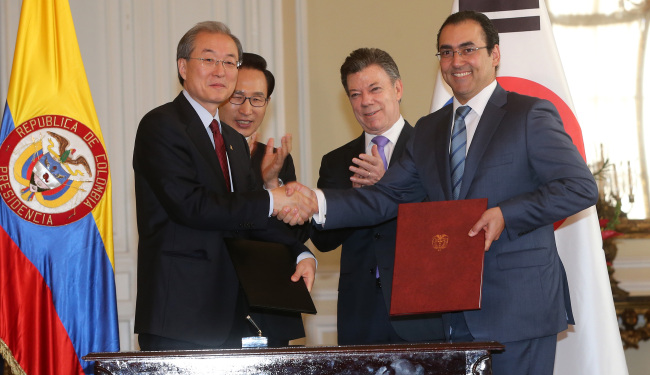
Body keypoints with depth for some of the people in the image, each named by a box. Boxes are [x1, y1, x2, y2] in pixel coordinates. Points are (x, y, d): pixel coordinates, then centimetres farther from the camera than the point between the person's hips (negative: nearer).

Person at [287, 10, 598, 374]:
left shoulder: (531, 115, -1)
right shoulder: (428, 130, 18)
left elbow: (581, 187, -9)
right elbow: (387, 197, 11)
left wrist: (506, 215, -20)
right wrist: (318, 202, -6)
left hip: (519, 309, -5)